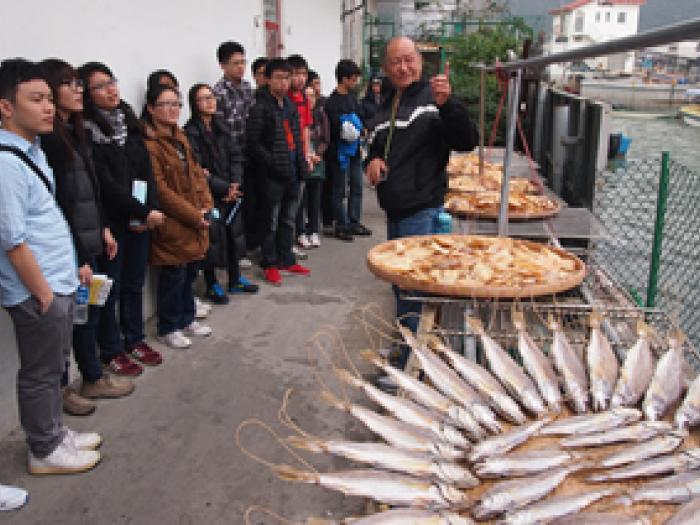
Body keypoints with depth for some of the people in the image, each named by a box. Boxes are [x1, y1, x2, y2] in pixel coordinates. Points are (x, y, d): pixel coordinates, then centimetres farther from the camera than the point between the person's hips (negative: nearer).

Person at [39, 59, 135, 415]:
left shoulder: (73, 131, 10)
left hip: (85, 240, 9)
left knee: (88, 311, 18)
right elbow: (55, 204, -20)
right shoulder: (46, 139, -18)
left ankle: (93, 379, 33)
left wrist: (102, 229, 15)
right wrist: (77, 258, -18)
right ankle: (60, 389, 24)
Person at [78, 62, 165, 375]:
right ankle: (111, 351, 19)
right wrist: (144, 212, -13)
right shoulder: (87, 131, -11)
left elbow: (147, 170, 6)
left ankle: (135, 339, 32)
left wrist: (150, 210, -8)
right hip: (110, 222, -6)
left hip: (141, 219, 6)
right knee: (110, 287, 5)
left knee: (135, 283, 16)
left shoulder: (129, 122, 10)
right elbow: (105, 182, -15)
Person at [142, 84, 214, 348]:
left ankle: (187, 319, 34)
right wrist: (193, 215, -17)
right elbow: (160, 189, -19)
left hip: (195, 221, 8)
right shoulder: (149, 143, -15)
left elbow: (197, 173, 13)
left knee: (190, 270, 17)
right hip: (172, 224, -8)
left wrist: (206, 206, -1)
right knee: (174, 274, 3)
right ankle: (168, 329, 20)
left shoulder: (180, 137, 14)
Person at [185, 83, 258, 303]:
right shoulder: (191, 132, -10)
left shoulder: (221, 126, 11)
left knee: (234, 232, 13)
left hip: (231, 192, 6)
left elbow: (236, 157, 8)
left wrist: (235, 183, -8)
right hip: (209, 195, -6)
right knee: (212, 237, -1)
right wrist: (224, 187, -14)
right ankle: (212, 285, 15)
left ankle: (235, 279, 28)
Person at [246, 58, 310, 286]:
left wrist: (301, 165, 9)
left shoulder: (290, 106, 15)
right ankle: (270, 264, 13)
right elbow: (253, 144, -13)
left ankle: (287, 260, 27)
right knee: (271, 221, 2)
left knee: (288, 220, 15)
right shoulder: (260, 107, -9)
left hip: (292, 173, 7)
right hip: (272, 175, -7)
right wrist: (273, 163, -19)